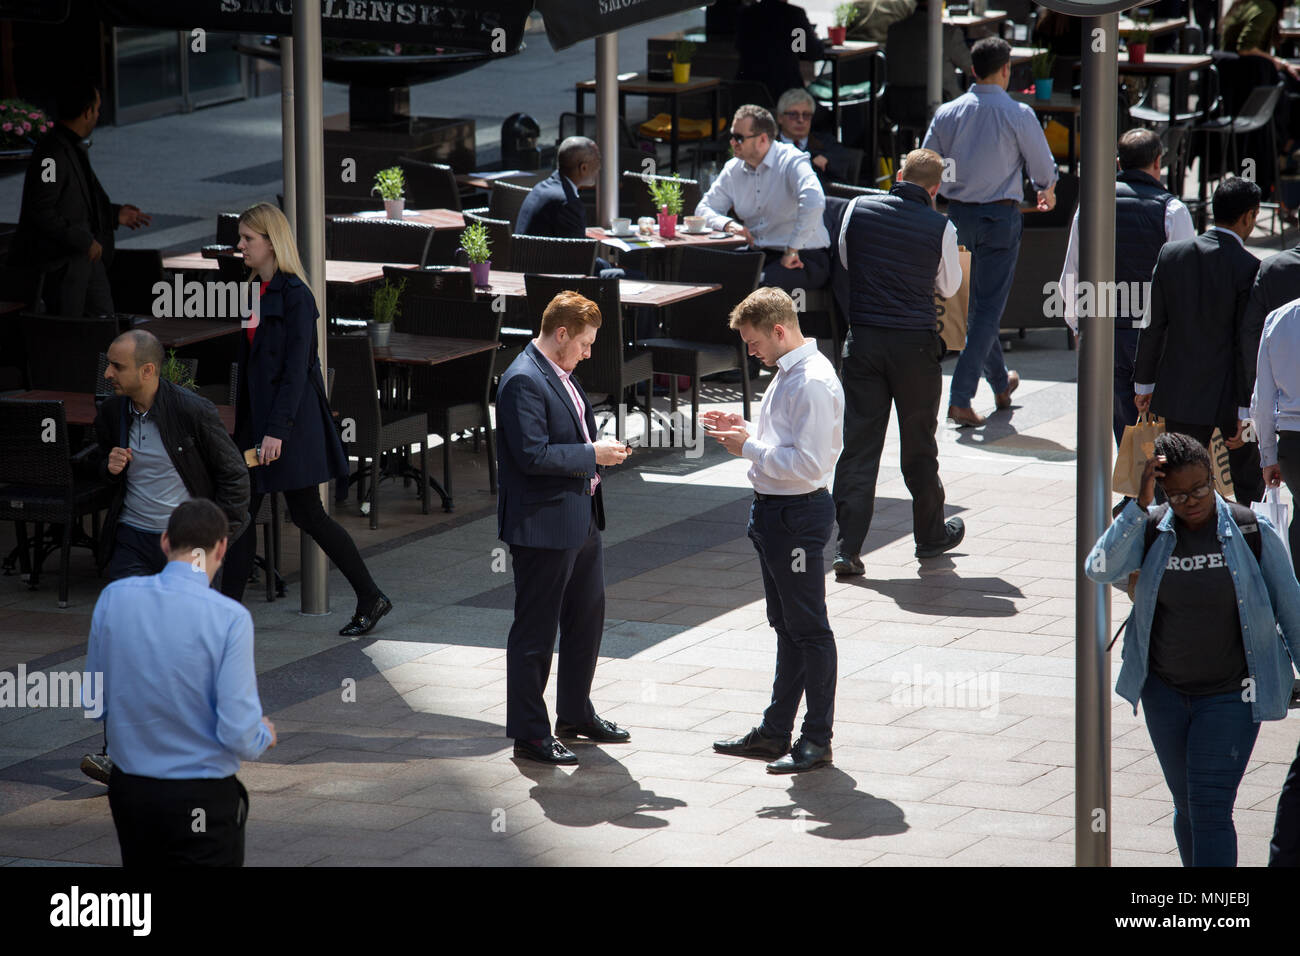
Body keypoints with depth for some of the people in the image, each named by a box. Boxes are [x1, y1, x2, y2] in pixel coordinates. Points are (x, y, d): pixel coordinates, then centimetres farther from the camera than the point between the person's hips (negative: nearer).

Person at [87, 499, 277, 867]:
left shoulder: (114, 597, -4)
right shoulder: (230, 618, -17)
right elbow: (239, 736, -16)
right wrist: (265, 736, 7)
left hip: (128, 791, 4)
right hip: (202, 800, -4)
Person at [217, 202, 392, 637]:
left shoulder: (294, 296, -15)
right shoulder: (257, 292, 11)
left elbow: (296, 369, -19)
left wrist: (277, 430, -23)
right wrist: (245, 427, 18)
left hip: (291, 420, -9)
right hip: (257, 418, 9)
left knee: (307, 515, 0)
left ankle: (371, 598, 12)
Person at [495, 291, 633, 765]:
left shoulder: (560, 375, 13)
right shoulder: (523, 381, -19)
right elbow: (533, 456, -25)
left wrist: (600, 448, 6)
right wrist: (592, 454, -17)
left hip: (581, 520, 10)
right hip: (544, 526, -10)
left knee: (588, 617, 19)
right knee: (535, 632, -1)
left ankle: (576, 715, 34)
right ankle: (529, 734, 7)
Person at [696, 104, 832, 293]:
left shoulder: (792, 162, -12)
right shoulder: (733, 170, 10)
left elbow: (814, 203, -29)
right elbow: (704, 209, 15)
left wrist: (792, 251, -29)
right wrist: (728, 224, -9)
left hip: (804, 257, -6)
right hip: (760, 255, 6)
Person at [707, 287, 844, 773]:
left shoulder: (813, 383, -21)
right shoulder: (788, 373, 11)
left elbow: (809, 462, -26)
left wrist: (749, 448, -18)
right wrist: (746, 431, 6)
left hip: (799, 515, -11)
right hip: (774, 511, 11)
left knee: (809, 629, -1)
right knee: (787, 625, 18)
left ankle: (817, 739, 7)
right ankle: (775, 732, 27)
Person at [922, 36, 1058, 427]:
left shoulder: (947, 113, 0)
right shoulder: (1017, 114, -9)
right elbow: (1043, 167, -1)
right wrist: (1047, 191, 21)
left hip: (958, 215, 4)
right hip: (1000, 216, -4)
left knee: (975, 303, 20)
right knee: (988, 308, -1)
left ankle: (1000, 382, 36)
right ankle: (960, 398, -9)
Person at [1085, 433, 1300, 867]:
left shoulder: (1251, 532, -9)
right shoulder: (1151, 532, -5)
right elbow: (1101, 569, -23)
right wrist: (1139, 504, -27)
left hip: (1229, 697, -3)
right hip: (1165, 693, 3)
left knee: (1211, 810, -10)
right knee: (1187, 808, 14)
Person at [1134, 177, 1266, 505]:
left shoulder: (1171, 254, -2)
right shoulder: (1249, 268, -14)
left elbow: (1153, 324, 2)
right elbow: (1249, 343, -14)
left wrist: (1144, 383, 11)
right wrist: (1247, 411, -11)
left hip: (1180, 392, 3)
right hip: (1231, 393, -3)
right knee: (1248, 481, 15)